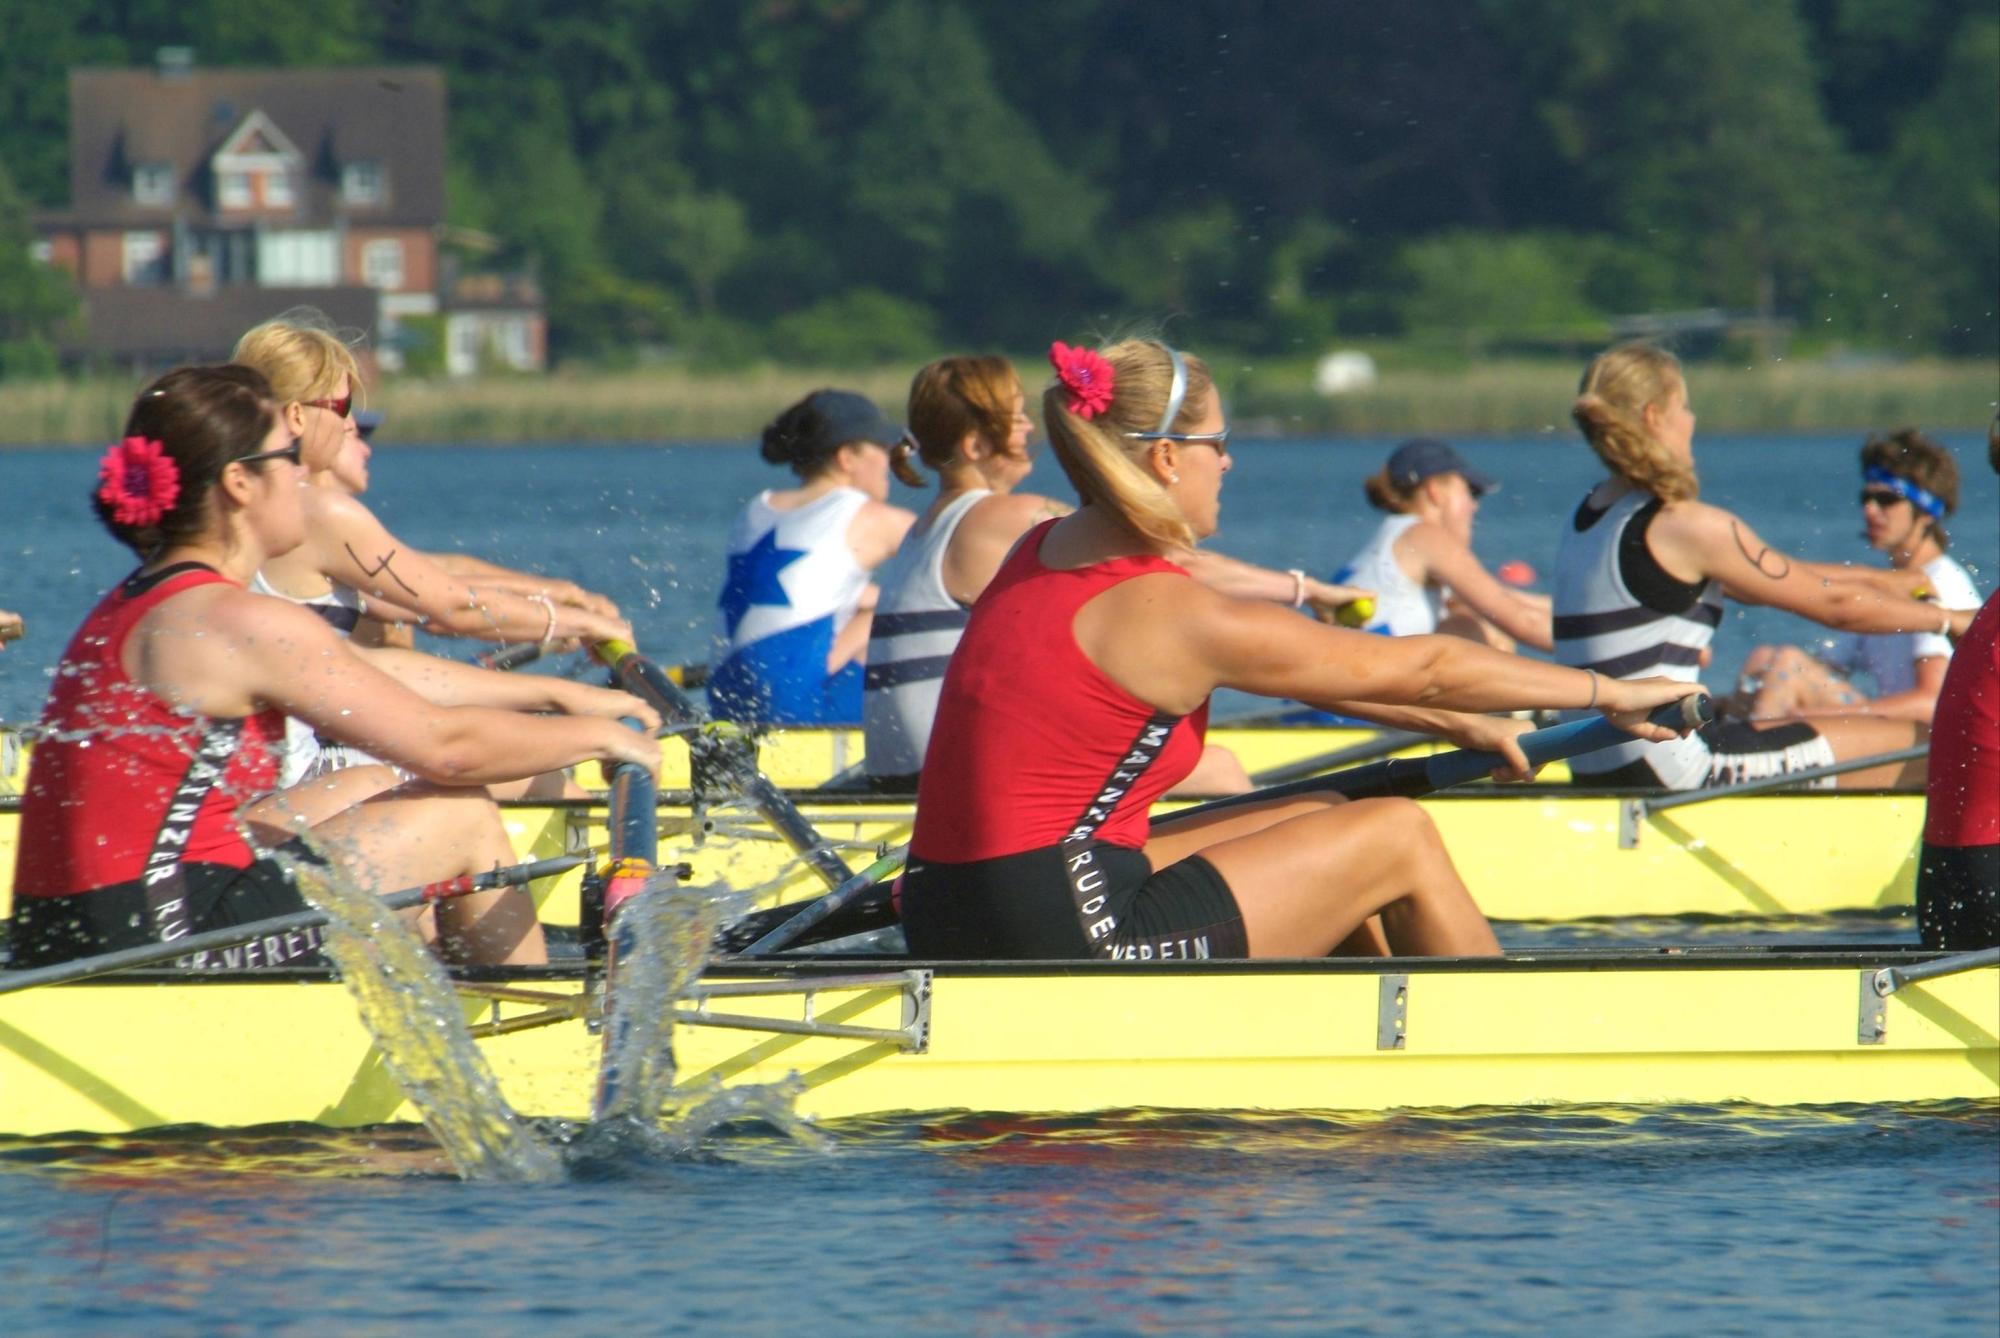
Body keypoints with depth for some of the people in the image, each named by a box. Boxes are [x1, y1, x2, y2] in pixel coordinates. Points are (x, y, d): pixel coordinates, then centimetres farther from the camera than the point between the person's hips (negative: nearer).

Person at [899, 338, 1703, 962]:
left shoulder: (1044, 557, 13)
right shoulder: (1173, 617, -13)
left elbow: (1298, 660, 22)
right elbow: (1418, 666, -3)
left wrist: (1457, 724, 27)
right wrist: (1609, 694, 9)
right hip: (1065, 940, -9)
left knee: (1324, 823, 23)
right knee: (1398, 837, 5)